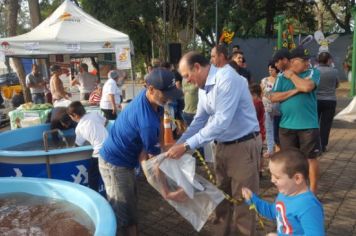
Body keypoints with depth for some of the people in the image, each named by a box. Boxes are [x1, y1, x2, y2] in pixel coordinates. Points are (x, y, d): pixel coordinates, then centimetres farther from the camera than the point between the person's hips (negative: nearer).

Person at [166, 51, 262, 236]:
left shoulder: (226, 78, -22)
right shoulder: (203, 87, 6)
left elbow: (221, 122, -28)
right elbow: (199, 120, 11)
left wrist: (187, 145, -26)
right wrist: (178, 145, 3)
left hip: (243, 146, -8)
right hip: (222, 146, 8)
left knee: (242, 202, 3)